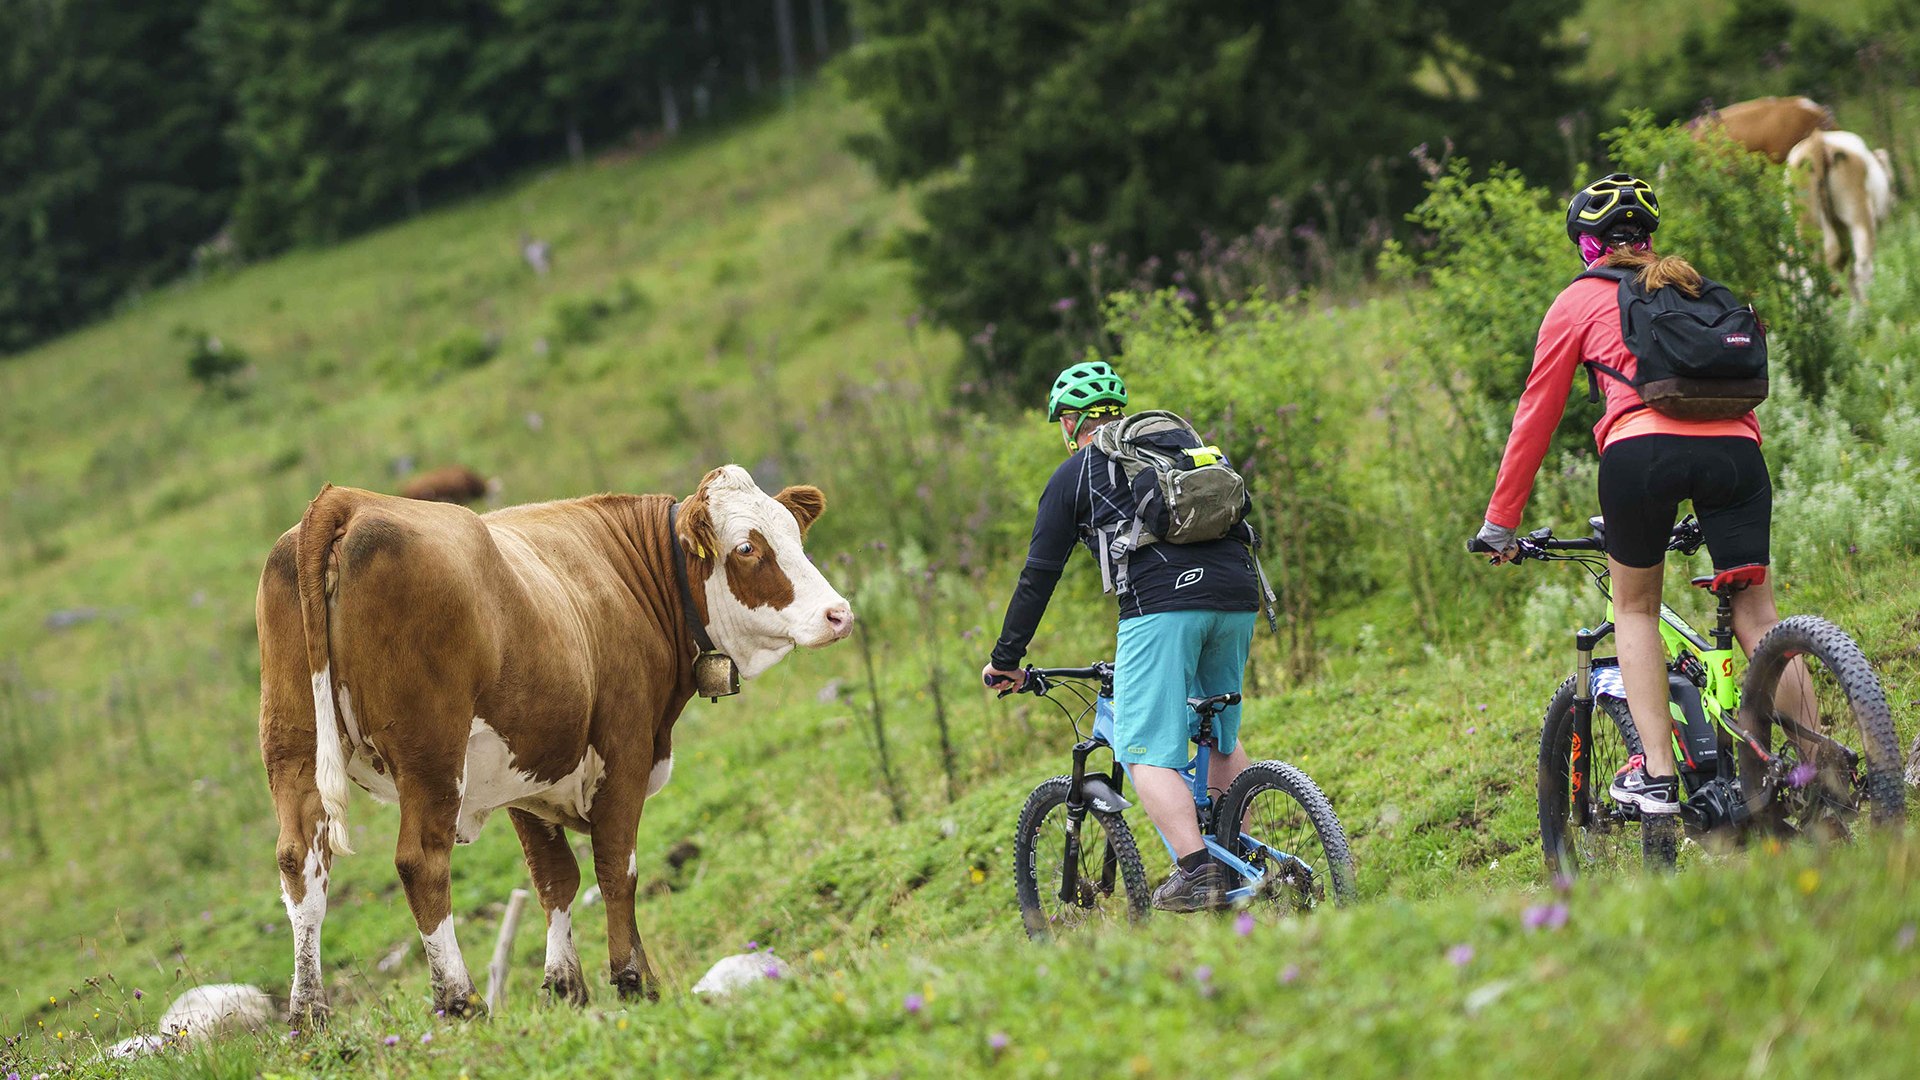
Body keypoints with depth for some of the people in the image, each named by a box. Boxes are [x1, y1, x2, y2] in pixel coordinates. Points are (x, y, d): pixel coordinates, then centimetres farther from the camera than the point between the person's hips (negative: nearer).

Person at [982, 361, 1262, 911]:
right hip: (1237, 598, 6)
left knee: (1147, 752, -5)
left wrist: (1006, 660, 21)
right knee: (1222, 736, 23)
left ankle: (1195, 874, -21)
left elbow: (1038, 576, 13)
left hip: (1161, 603, -6)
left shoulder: (1075, 473, 14)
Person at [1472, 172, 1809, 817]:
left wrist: (1500, 522, 26)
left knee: (1635, 608, 18)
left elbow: (1536, 416, 20)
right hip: (1734, 446, 2)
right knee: (1757, 618, 7)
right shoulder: (1699, 288, 31)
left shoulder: (1580, 300, 20)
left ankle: (1656, 772, 5)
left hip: (1644, 449, -2)